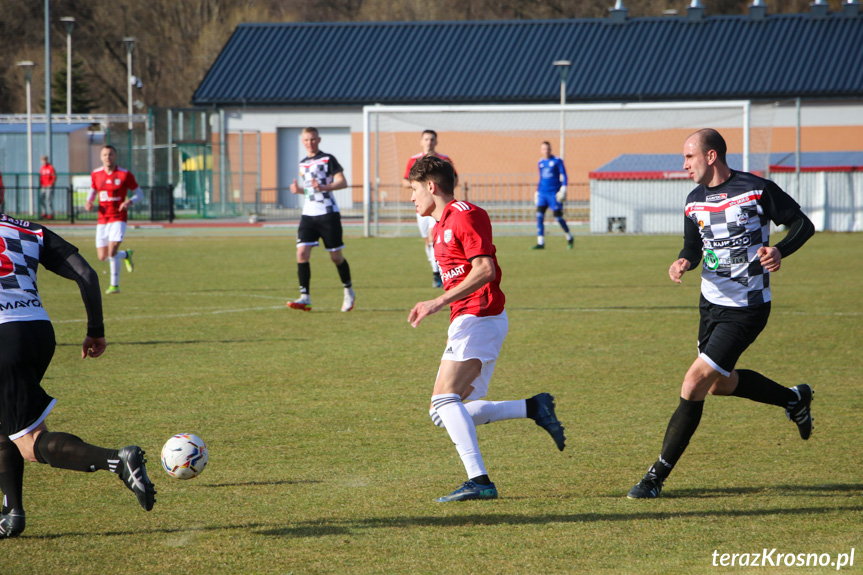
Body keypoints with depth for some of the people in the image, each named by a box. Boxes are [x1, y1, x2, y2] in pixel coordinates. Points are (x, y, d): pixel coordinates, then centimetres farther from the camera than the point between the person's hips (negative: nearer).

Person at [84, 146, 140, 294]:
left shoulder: (124, 174, -6)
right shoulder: (96, 175, 5)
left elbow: (139, 194, 1)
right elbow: (93, 191, 23)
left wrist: (130, 201, -20)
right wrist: (89, 202, 0)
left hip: (118, 218, -5)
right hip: (102, 219, 5)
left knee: (112, 251, -21)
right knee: (102, 257, 4)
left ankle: (115, 285, -5)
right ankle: (126, 255, 36)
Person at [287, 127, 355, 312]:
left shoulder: (328, 159, -3)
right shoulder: (303, 163, 16)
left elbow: (342, 182, -9)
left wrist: (323, 187, -24)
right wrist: (299, 189, 7)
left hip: (328, 213, -5)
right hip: (308, 214, 5)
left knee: (336, 256, 3)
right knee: (302, 252, -11)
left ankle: (349, 292, 24)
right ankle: (305, 297, -10)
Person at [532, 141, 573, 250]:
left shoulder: (557, 161, -3)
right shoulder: (541, 162, 13)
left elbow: (563, 175, -6)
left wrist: (563, 188, -17)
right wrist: (537, 191, 22)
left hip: (554, 193, -5)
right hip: (542, 192, 5)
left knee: (558, 217, -3)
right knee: (539, 215, -10)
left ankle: (569, 238, 21)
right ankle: (540, 243, -9)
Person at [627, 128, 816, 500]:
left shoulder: (758, 190, -14)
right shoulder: (695, 201, 4)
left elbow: (802, 224, -6)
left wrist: (779, 251, -25)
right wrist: (683, 262, -7)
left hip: (746, 309, -8)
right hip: (711, 302, 8)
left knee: (695, 383, -13)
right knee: (721, 384, 21)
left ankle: (657, 478, -7)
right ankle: (794, 400, 46)